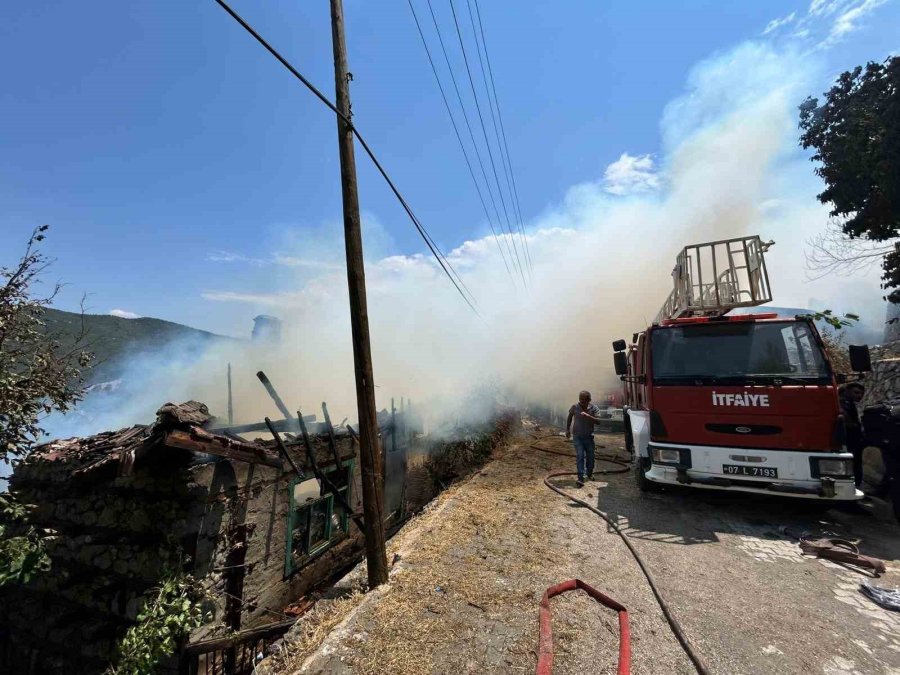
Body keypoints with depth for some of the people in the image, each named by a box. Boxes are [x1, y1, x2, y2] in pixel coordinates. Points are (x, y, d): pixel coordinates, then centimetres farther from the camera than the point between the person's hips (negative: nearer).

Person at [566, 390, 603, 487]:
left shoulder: (594, 408, -10)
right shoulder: (575, 407, -8)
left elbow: (598, 421, -21)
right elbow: (569, 418, 8)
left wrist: (587, 416, -35)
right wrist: (567, 430, 11)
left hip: (589, 436, 1)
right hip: (577, 436, -1)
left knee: (590, 456, 12)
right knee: (580, 456, -10)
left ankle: (589, 474, 38)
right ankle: (580, 478, -9)